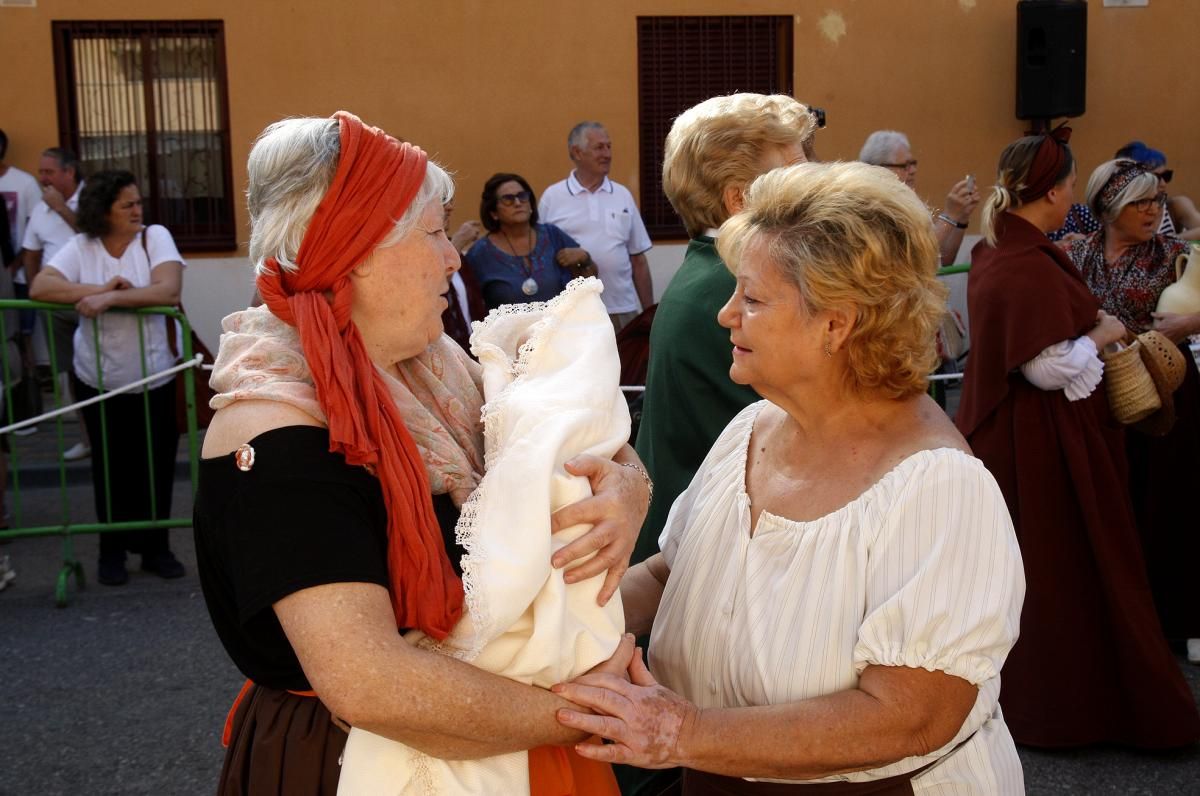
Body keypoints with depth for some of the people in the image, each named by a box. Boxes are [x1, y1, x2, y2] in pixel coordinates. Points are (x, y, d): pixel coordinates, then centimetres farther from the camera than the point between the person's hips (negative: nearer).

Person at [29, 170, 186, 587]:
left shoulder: (155, 237, -8)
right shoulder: (81, 246, -6)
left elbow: (169, 291, -22)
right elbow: (39, 288, -18)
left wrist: (111, 298, -29)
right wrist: (98, 289, -26)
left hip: (153, 378, 0)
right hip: (98, 381, 0)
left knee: (156, 465, 7)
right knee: (111, 468, 10)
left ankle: (155, 547, 23)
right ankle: (113, 550, 25)